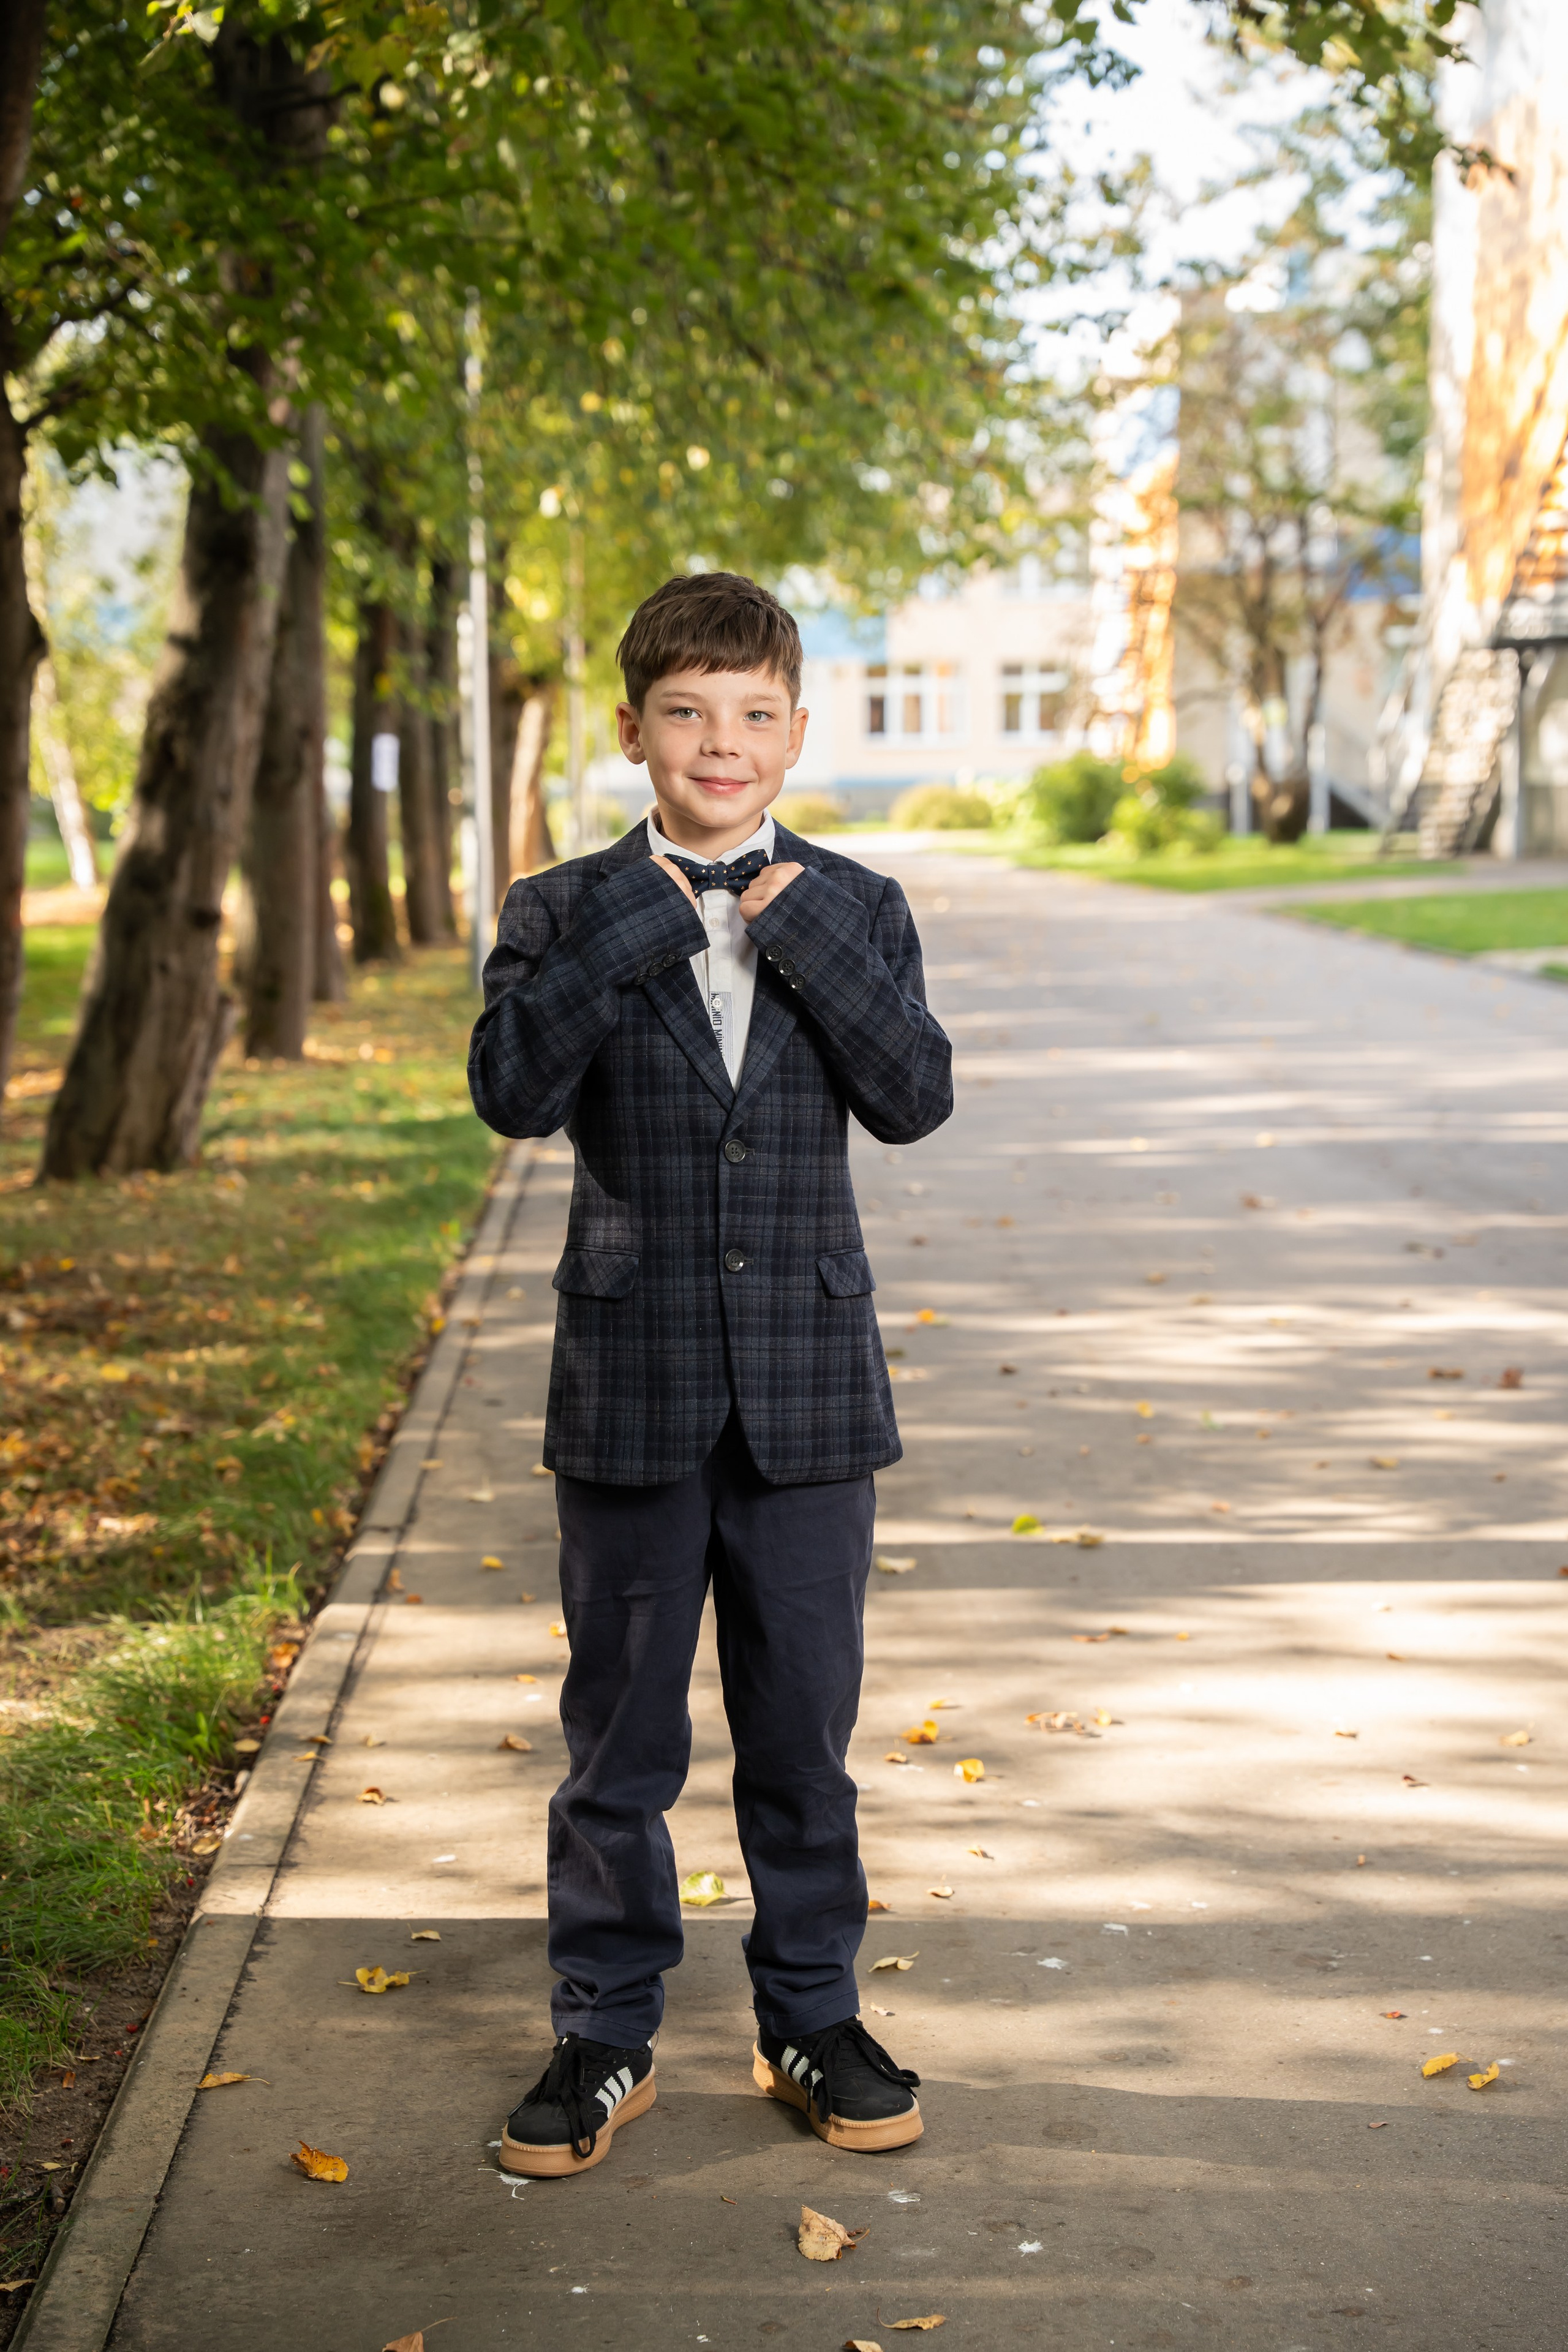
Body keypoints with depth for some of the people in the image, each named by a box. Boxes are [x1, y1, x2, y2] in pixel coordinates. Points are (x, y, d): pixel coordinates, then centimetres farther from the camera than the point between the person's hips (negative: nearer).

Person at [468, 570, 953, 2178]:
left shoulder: (855, 910, 4)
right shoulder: (565, 915, 0)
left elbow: (915, 1099, -9)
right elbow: (511, 1093, -16)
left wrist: (803, 934, -16)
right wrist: (627, 929, -19)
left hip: (808, 1389, 1)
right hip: (631, 1392, -1)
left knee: (803, 1731, 11)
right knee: (618, 1742, 9)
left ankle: (811, 2017, 28)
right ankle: (606, 2038, 24)